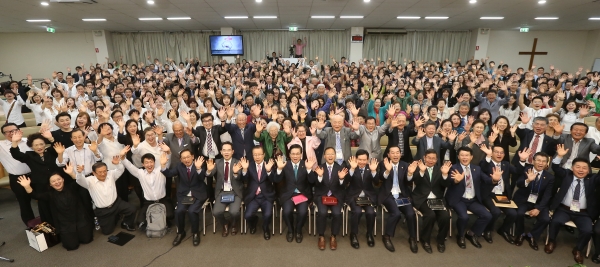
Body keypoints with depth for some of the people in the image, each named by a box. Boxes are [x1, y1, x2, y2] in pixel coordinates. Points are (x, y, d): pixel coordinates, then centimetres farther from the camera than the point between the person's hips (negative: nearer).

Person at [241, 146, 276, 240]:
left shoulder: (270, 164, 0)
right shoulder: (249, 164, 3)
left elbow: (273, 180, -15)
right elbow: (245, 180, -10)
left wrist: (268, 170, -34)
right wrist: (244, 169, -28)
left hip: (266, 197, -1)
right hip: (252, 197, 1)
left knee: (268, 214, -22)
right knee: (248, 215, -18)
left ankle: (265, 228, 15)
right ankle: (254, 223, 22)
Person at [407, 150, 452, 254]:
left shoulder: (440, 169, 12)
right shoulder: (418, 168, 3)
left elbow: (445, 185, -2)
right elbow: (416, 182, -16)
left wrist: (445, 174, -21)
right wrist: (421, 171, -34)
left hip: (437, 199, 3)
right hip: (422, 199, -3)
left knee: (445, 216, -23)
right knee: (431, 214, -28)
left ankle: (441, 239, 6)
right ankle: (425, 240, -3)